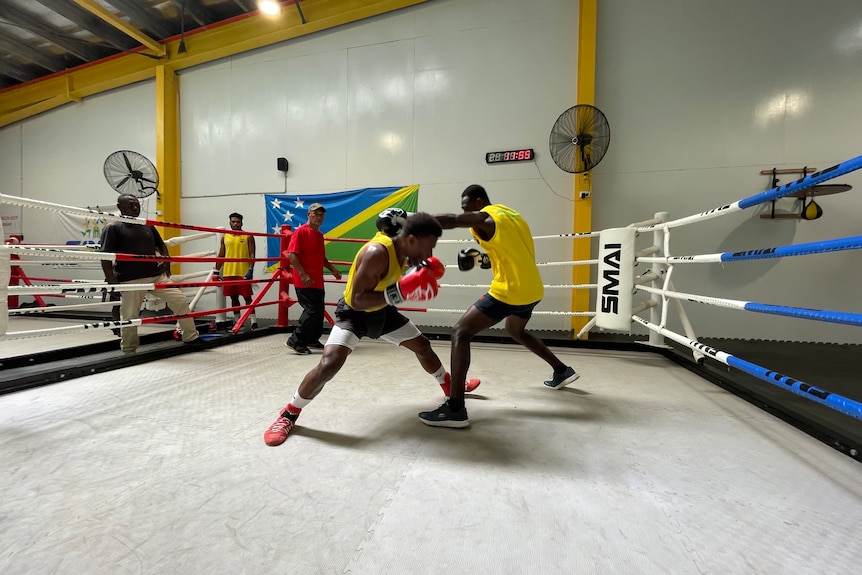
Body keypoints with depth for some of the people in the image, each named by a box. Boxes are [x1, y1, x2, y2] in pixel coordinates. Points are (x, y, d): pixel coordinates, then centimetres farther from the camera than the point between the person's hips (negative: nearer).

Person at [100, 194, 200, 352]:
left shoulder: (148, 226, 15)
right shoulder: (113, 228, -2)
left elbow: (161, 246, 26)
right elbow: (105, 257, -8)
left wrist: (166, 263, 8)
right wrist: (112, 281, -16)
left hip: (157, 276, 5)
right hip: (131, 280, -5)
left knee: (180, 301, -1)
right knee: (129, 317, 3)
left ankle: (191, 337, 10)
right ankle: (128, 350, 22)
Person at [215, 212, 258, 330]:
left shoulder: (248, 236, 0)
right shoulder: (225, 237, 12)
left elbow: (252, 255, -4)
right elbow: (221, 255, 15)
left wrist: (250, 269, -15)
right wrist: (216, 271, 10)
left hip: (243, 273, -4)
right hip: (228, 273, 4)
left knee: (247, 297, -4)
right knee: (234, 297, 10)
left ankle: (253, 322, -2)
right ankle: (237, 321, 20)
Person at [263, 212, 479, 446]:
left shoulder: (401, 249, -10)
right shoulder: (376, 253, -35)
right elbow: (357, 300, -37)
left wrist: (422, 275, -11)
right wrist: (401, 292, -44)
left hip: (383, 310, 8)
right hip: (354, 312, -7)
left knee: (422, 345, 15)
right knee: (329, 364, -25)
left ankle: (450, 386, 42)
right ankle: (289, 414, 2)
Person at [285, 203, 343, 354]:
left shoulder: (319, 234, 17)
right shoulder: (301, 231, -9)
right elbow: (291, 254, -17)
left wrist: (333, 269, 16)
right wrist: (303, 274, -24)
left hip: (318, 281, 9)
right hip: (305, 281, -9)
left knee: (319, 311, 12)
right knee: (312, 310, -12)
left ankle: (313, 340, 25)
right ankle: (295, 341, -1)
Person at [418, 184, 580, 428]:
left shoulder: (484, 218, -8)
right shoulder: (512, 215, 18)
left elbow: (450, 221, -24)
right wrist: (487, 260, 16)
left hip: (509, 291, -9)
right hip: (532, 290, 9)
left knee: (460, 333, -8)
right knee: (515, 331, 35)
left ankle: (455, 409, -15)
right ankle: (562, 371, 42)